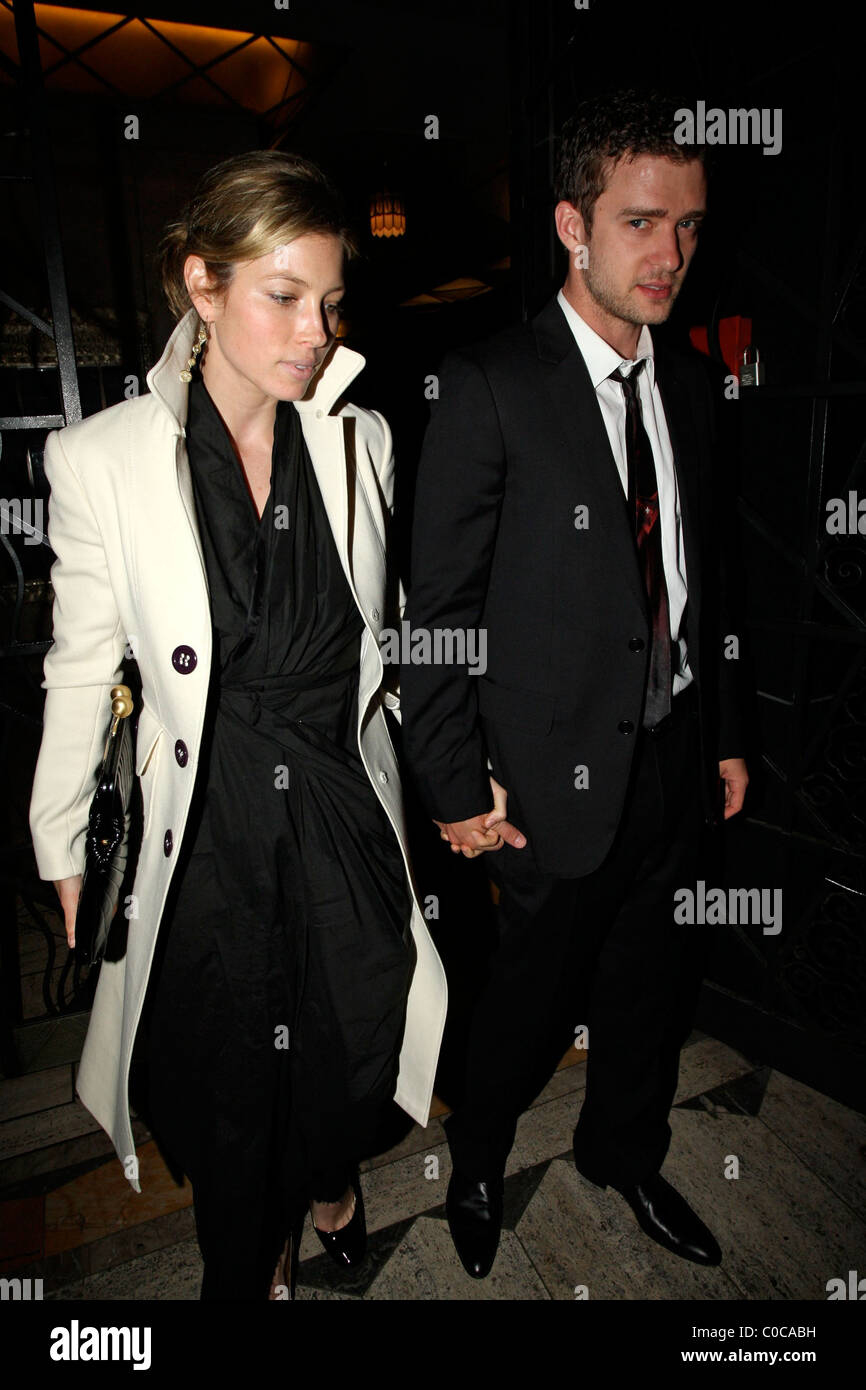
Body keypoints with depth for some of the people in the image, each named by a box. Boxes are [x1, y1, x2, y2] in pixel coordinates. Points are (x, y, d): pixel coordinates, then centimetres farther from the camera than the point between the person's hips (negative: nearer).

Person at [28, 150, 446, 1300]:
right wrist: (64, 851, 4)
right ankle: (250, 1262, 55)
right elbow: (81, 672, -3)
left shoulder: (361, 441, -3)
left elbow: (383, 631, 4)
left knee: (356, 1057, 19)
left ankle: (328, 1176, 60)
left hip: (344, 815, 2)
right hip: (206, 832, -1)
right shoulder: (103, 460, -11)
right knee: (227, 1083, 19)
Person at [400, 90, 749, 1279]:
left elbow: (705, 575, 11)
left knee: (655, 984, 21)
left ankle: (623, 1152, 50)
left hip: (675, 757, 6)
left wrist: (727, 733, 12)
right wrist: (457, 786, -13)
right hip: (561, 770, -6)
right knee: (535, 998, 12)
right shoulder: (490, 387, -14)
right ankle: (478, 1159, 44)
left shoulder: (688, 384, 7)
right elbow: (438, 608, -14)